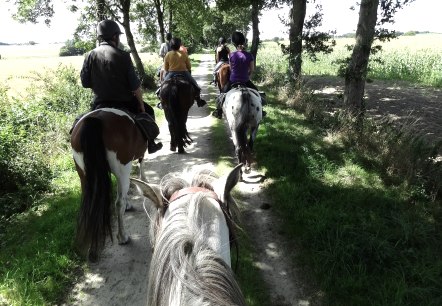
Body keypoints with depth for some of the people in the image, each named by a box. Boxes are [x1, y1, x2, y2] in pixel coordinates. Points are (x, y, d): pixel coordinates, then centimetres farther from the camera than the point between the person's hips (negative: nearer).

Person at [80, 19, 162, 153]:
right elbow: (135, 86, -14)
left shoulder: (90, 55, -3)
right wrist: (141, 104, 0)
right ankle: (150, 144, 30)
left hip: (99, 104, 3)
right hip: (124, 102, -3)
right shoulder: (123, 56, -13)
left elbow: (85, 83, 1)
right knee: (148, 111, 22)